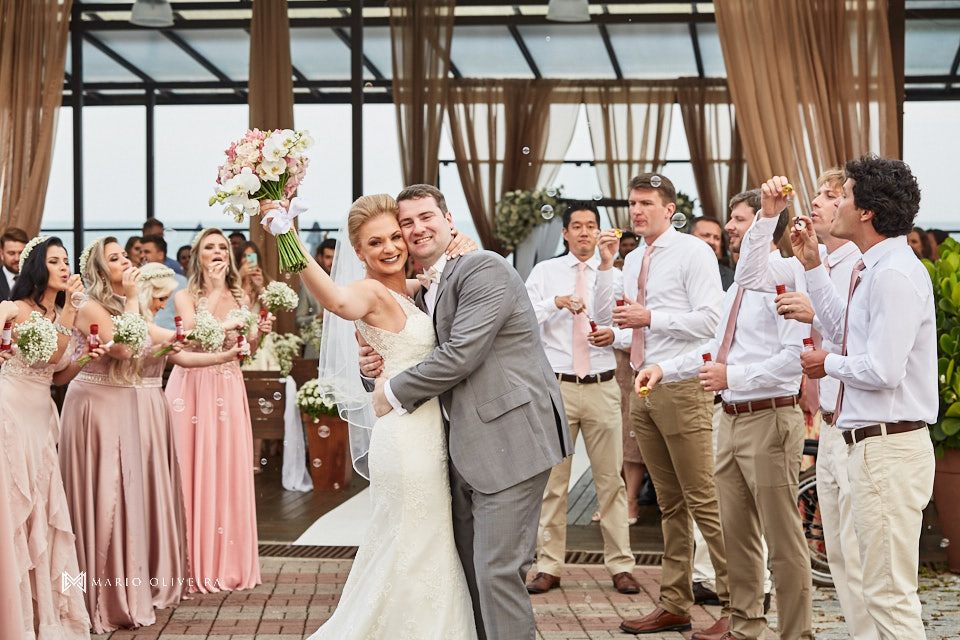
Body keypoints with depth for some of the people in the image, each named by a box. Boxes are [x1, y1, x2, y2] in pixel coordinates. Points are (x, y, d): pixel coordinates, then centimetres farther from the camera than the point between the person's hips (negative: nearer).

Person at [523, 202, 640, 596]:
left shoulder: (612, 275, 9)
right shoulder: (544, 272, 9)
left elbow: (607, 314, -10)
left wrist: (605, 265, -19)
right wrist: (556, 302, -14)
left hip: (601, 386, 0)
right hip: (557, 385, 0)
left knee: (610, 479, 2)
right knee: (552, 480, 2)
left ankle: (620, 566, 9)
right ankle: (548, 567, 9)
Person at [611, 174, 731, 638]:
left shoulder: (693, 252, -6)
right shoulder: (633, 261, 18)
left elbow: (710, 320, -15)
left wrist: (650, 317, -16)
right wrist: (619, 335, 6)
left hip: (682, 385, -8)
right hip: (644, 386, 8)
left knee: (703, 500, -9)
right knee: (669, 503, 13)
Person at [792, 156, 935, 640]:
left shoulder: (894, 274, -19)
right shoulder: (873, 270, 12)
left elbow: (883, 369, -25)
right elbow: (847, 333, 28)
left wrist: (829, 364, -7)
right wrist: (812, 266, 23)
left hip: (887, 449, -11)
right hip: (872, 445, 11)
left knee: (889, 592, -6)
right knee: (886, 588, 19)